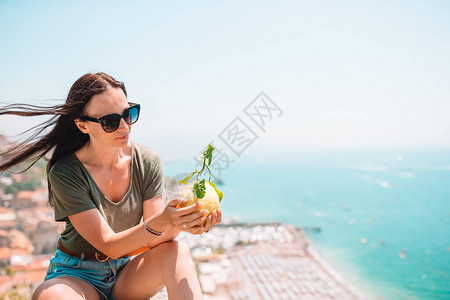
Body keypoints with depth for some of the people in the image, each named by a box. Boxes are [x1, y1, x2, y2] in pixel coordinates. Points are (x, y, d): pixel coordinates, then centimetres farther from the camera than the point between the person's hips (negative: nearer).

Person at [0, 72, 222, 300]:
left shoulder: (147, 161, -10)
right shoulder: (65, 173, -19)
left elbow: (153, 240, -12)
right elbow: (109, 246, -22)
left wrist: (178, 225, -34)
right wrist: (158, 223, -39)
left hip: (129, 273, 3)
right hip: (78, 275, -2)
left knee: (177, 251, -28)